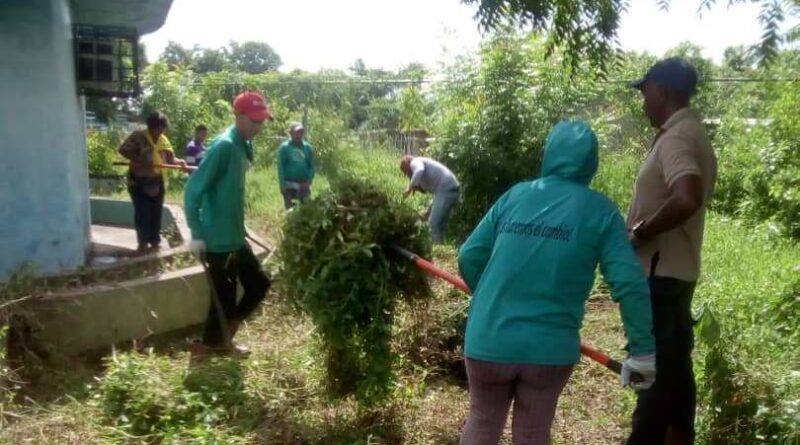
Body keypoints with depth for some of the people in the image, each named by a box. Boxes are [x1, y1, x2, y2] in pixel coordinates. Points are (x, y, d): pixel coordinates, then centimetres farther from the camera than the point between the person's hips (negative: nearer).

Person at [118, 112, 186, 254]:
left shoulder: (164, 140, 8)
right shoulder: (138, 136, -8)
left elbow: (170, 158, 8)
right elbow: (123, 149, -16)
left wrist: (179, 162, -14)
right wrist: (139, 160, -26)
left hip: (157, 182, 5)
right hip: (139, 181, -5)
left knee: (156, 213, 10)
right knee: (142, 213, -7)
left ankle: (155, 241, 20)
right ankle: (143, 243, 2)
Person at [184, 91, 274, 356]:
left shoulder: (244, 146, 8)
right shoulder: (223, 146, -19)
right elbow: (193, 190, -21)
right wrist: (196, 235, -21)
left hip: (236, 238, 9)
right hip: (218, 240, -9)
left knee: (259, 284, 16)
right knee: (224, 297, 2)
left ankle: (221, 339, 28)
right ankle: (210, 345, 21)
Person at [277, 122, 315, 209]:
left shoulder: (308, 147, 7)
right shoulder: (284, 147, -2)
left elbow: (311, 166, 6)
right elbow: (280, 167, -5)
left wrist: (308, 182, -8)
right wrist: (282, 185, -12)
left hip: (303, 186, 3)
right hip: (289, 185, -3)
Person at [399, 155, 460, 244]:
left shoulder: (415, 162, 2)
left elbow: (419, 171, -24)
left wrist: (410, 188, -17)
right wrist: (430, 210, 26)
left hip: (446, 189, -10)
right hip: (452, 189, 10)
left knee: (433, 224, -9)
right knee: (439, 224, 15)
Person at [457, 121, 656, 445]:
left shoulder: (514, 196, 5)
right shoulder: (601, 212, -1)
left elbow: (469, 257, 5)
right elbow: (630, 284, -9)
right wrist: (643, 351, -3)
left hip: (488, 339, 2)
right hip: (549, 348, -1)